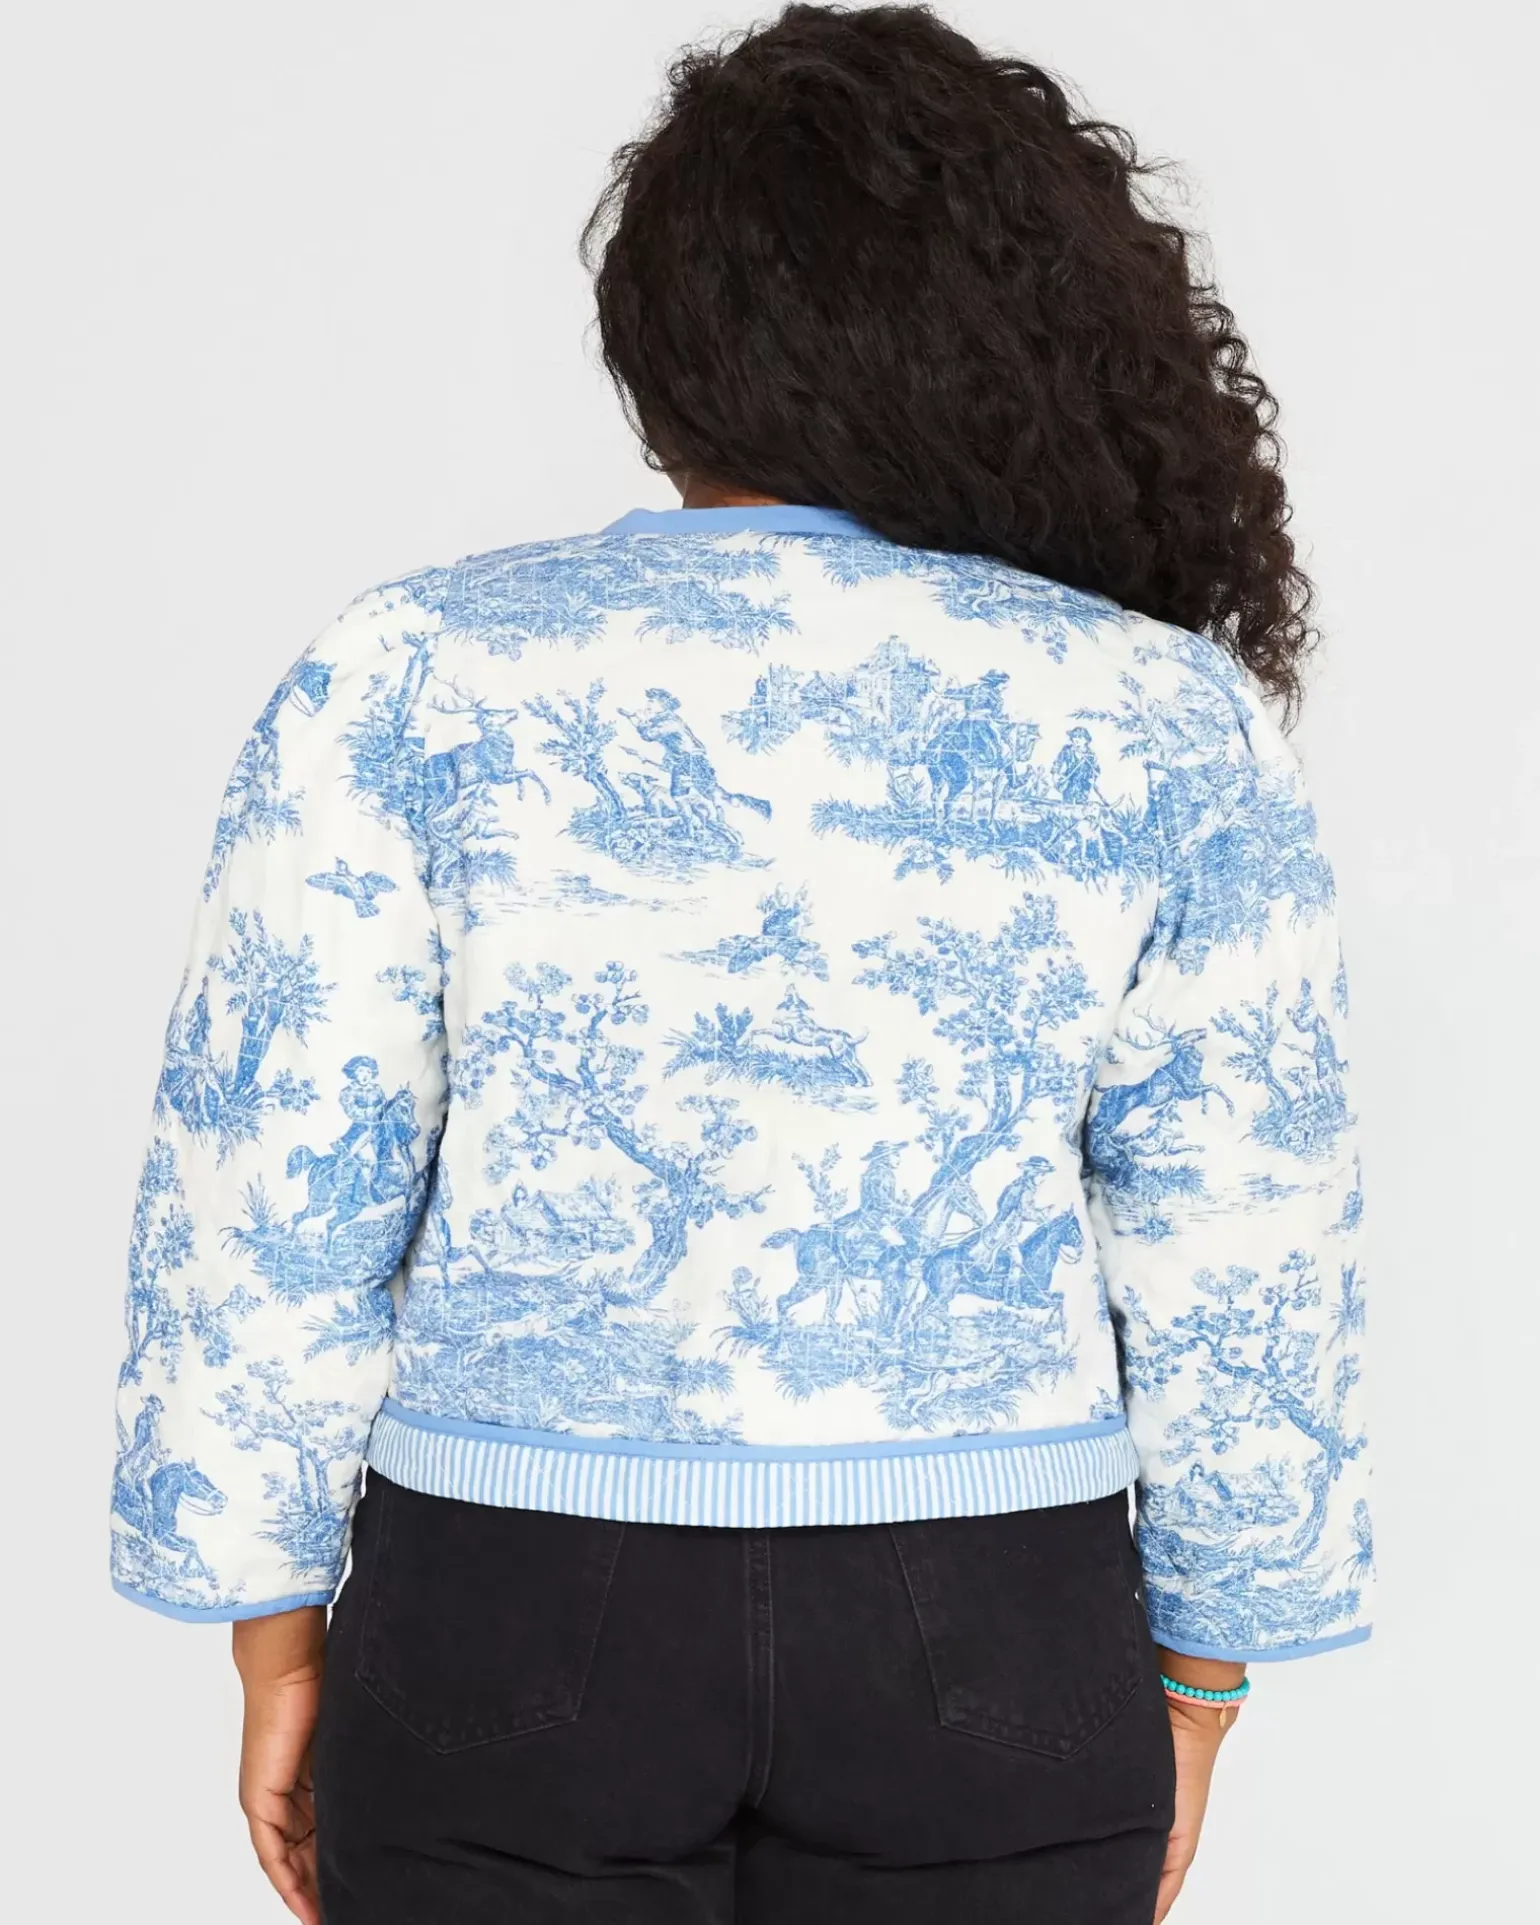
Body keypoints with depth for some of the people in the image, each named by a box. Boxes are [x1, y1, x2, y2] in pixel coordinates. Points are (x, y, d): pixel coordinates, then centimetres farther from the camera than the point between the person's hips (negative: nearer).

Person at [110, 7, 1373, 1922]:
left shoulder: (416, 677, -8)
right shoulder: (1170, 731, -5)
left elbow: (269, 1205, -6)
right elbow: (1242, 1263, -1)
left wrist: (279, 1643, 4)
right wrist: (1192, 1687, 10)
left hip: (516, 1619, 0)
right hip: (982, 1644, 1)